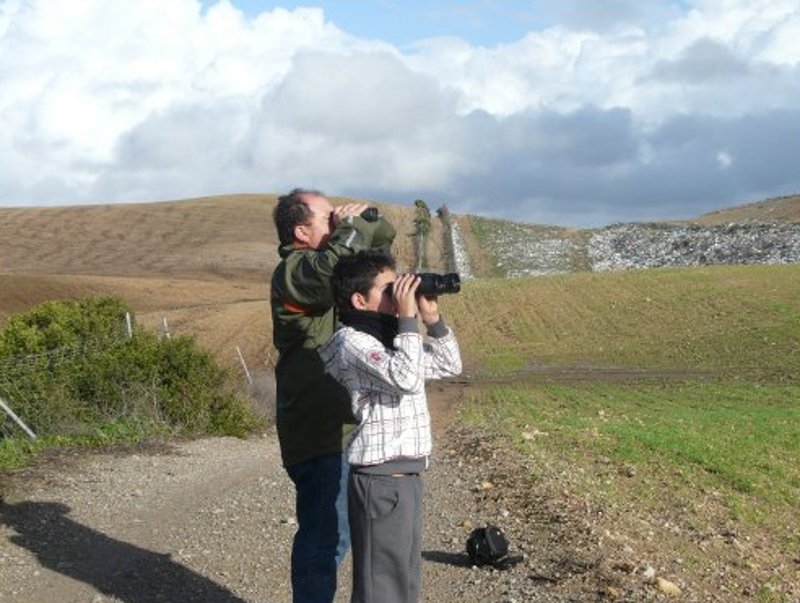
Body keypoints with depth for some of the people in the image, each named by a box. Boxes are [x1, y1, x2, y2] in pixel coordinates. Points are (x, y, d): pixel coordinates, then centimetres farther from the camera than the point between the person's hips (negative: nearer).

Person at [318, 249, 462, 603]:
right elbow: (406, 378, -27)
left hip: (407, 476, 9)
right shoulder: (353, 341, -14)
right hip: (380, 481, -9)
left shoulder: (392, 336, 13)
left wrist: (433, 319, 9)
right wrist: (408, 319, -19)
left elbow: (449, 366, 21)